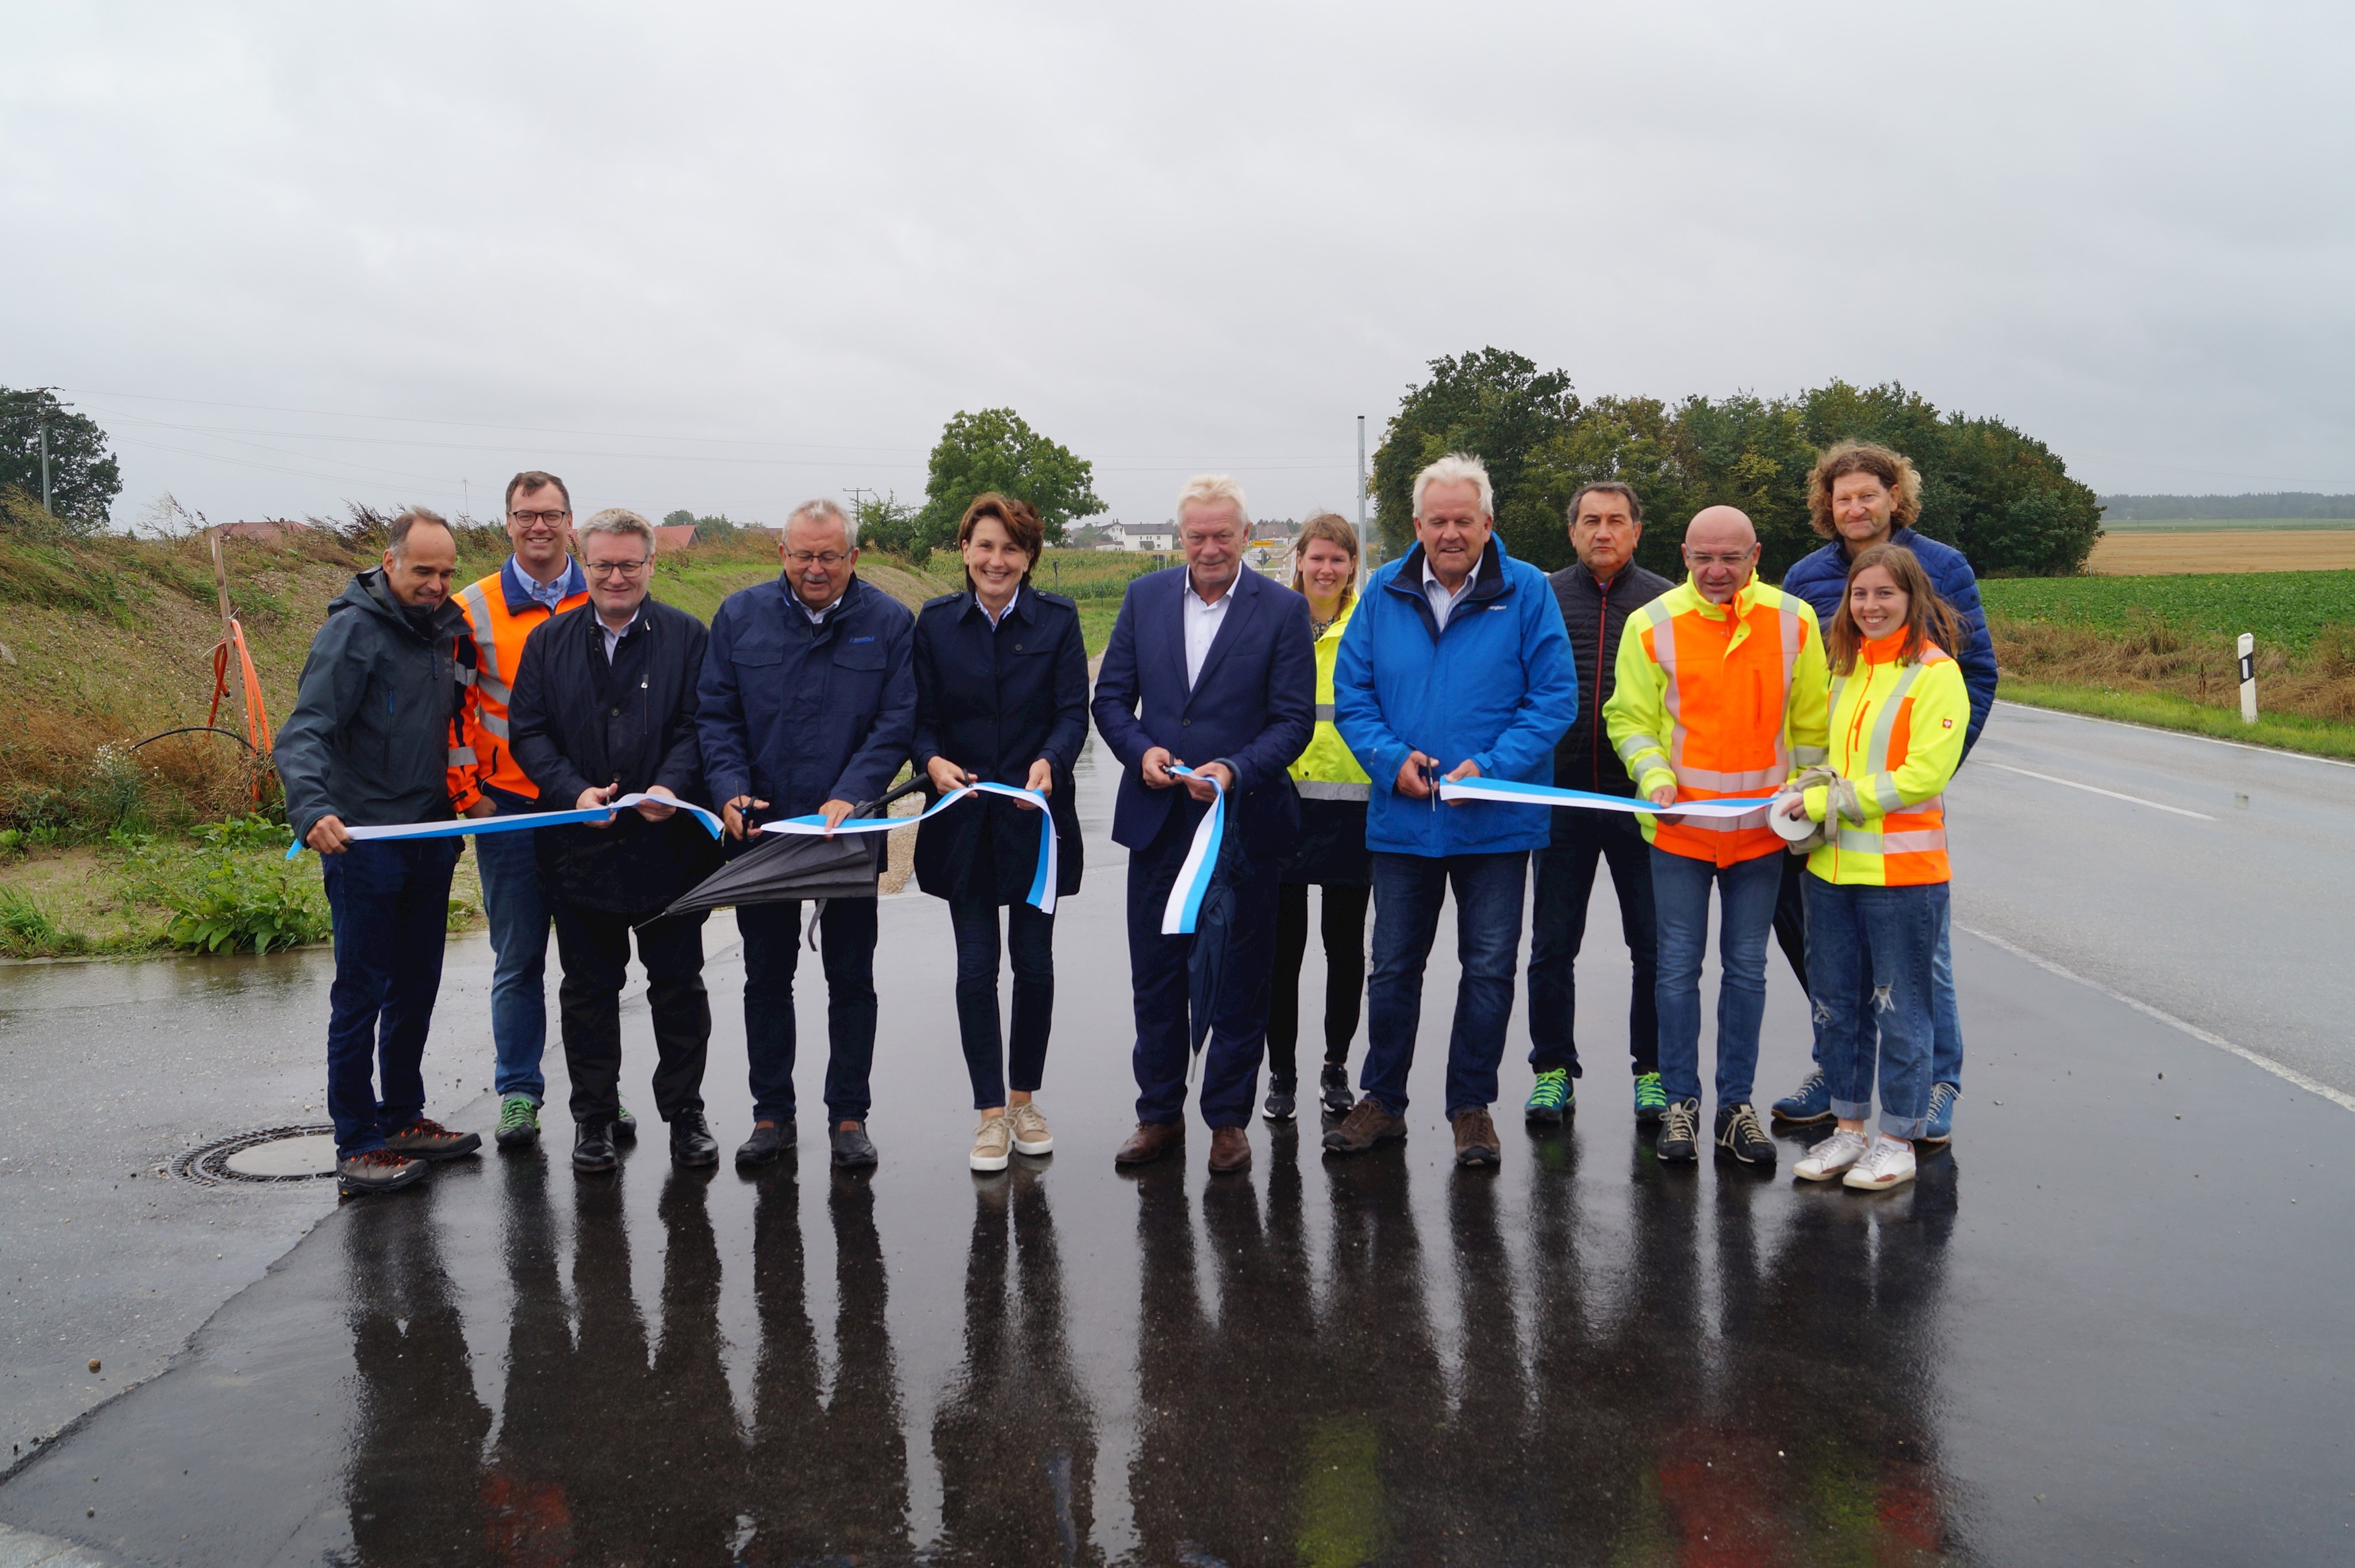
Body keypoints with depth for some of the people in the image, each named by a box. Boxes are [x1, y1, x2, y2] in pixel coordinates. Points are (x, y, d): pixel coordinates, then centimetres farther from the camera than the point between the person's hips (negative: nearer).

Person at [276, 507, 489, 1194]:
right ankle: (357, 1143, 8)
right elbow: (304, 734, -21)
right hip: (364, 843, -7)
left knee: (416, 988, 15)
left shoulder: (449, 630, 8)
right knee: (361, 994, 0)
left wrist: (464, 798, 14)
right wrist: (312, 809, -36)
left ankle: (403, 1119, 27)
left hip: (429, 840, 7)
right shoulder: (354, 630, -13)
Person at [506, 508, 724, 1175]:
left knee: (678, 984, 6)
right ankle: (594, 1115, 24)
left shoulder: (687, 637, 1)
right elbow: (528, 731, 2)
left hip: (669, 842, -2)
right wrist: (576, 792, -14)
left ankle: (685, 1112, 19)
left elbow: (698, 725, -4)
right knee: (588, 988, 11)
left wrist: (671, 786, -22)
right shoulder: (549, 642, 7)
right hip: (580, 845, 2)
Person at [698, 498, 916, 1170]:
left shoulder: (889, 623, -3)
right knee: (766, 976, 10)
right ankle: (772, 1112, 22)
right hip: (760, 830, 2)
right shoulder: (740, 616, 2)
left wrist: (850, 796, -19)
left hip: (848, 831, -1)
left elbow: (897, 722, -7)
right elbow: (715, 713, 2)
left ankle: (848, 1115, 18)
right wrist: (731, 788, -13)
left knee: (851, 979, 6)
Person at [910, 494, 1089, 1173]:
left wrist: (1049, 762, -26)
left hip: (1035, 817, 0)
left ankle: (1024, 1098, 25)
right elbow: (921, 716, 1)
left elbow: (1073, 712, -6)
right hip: (963, 818, 0)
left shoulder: (1058, 620, 0)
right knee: (976, 966, 0)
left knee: (1034, 962, 8)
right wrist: (933, 760, -21)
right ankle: (990, 1112, 10)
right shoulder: (935, 621, 3)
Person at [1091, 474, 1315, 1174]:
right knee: (1155, 976, 10)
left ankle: (1228, 1118, 22)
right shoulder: (1145, 596, 6)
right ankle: (1160, 1113, 24)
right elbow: (1110, 697, 8)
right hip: (1158, 819, 3)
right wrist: (1140, 751, -11)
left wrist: (1234, 770, -22)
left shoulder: (1283, 610, -4)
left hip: (1244, 821, -3)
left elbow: (1294, 719, -7)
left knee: (1239, 980, 8)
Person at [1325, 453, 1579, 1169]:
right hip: (1401, 818, 2)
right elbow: (1351, 694, 4)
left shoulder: (1527, 592, -5)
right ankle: (1382, 1100, 26)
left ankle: (1472, 1107, 22)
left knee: (1489, 969, 7)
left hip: (1496, 821, -2)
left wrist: (1491, 766, -18)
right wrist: (1392, 758, -13)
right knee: (1394, 967, 12)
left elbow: (1554, 696, -7)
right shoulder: (1384, 593, 1)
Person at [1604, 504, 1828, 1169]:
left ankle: (1737, 1102, 20)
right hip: (1680, 827, -1)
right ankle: (1681, 1102, 15)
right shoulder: (1653, 624, -5)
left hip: (1762, 828, 1)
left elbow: (1810, 724, 8)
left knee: (1747, 969, 9)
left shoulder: (1794, 621, 0)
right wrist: (1654, 776, -18)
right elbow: (1630, 718, -1)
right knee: (1678, 968, 3)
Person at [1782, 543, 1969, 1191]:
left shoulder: (1935, 673, -9)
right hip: (1831, 867, 7)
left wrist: (1833, 800, -16)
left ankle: (1897, 1140, 14)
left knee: (1899, 1010, 3)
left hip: (1901, 871, -7)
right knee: (1835, 1004, 13)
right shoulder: (1846, 668, 12)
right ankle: (1848, 1126, 25)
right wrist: (1805, 795, 3)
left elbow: (1924, 774, -16)